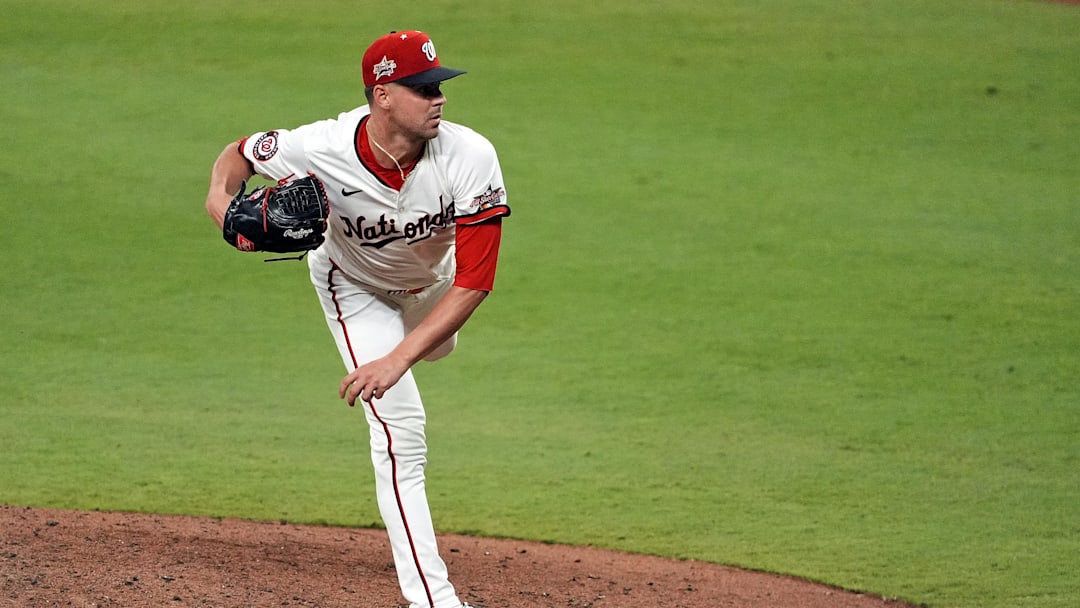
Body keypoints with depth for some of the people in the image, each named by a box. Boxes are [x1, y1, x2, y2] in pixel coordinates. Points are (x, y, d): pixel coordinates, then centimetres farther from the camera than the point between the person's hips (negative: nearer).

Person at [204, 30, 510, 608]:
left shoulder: (470, 158, -39)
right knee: (400, 429, -16)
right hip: (356, 287, -3)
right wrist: (221, 194, -40)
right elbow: (241, 152, -15)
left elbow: (474, 283, -40)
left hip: (432, 281, 3)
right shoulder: (322, 149, -38)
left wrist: (396, 360, -47)